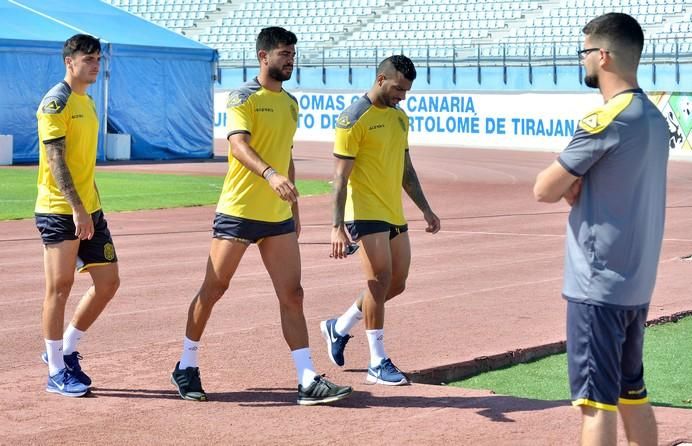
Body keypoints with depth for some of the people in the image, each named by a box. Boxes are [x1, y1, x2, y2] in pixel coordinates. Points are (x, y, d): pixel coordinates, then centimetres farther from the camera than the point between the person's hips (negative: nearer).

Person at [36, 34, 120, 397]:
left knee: (108, 282, 7)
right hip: (59, 212, -9)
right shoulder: (55, 102, -10)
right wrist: (77, 209, -25)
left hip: (89, 210, 9)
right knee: (60, 287, -3)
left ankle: (66, 351, 21)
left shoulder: (87, 102, 16)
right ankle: (57, 371, 5)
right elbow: (56, 160, -18)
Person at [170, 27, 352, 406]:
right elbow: (239, 145, -24)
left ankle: (308, 382, -1)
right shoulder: (243, 98, -8)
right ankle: (187, 366, 19)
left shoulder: (290, 103, 15)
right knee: (213, 290, 4)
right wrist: (270, 175, -40)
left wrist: (294, 210, 21)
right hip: (238, 213, -6)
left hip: (278, 217, 6)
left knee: (292, 296, 0)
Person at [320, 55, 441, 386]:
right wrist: (337, 227, -18)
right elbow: (340, 177, -13)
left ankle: (338, 328, 28)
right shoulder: (354, 119, -11)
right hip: (366, 213, -8)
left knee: (396, 284, 10)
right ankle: (378, 364, -2)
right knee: (380, 281, -11)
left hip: (394, 215, 8)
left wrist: (425, 209, 18)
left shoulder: (400, 118, 14)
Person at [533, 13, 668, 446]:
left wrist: (562, 180, 7)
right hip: (637, 282, 9)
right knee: (632, 392, 17)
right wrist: (576, 185, 1)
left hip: (599, 284, -9)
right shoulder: (654, 118, 11)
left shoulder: (607, 120, -17)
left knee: (597, 400, -6)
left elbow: (545, 190, -13)